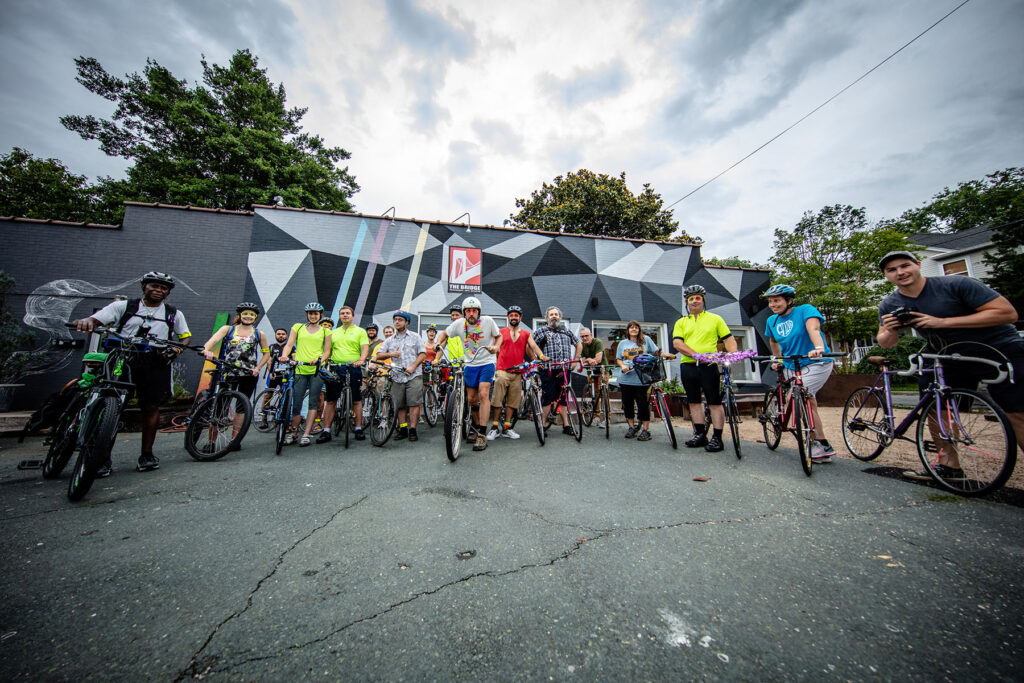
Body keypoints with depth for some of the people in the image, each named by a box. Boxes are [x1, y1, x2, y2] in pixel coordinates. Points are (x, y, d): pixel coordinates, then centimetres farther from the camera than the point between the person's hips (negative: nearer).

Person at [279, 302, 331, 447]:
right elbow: (289, 344, 6)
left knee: (313, 402, -4)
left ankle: (306, 434, 1)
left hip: (317, 370, -1)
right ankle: (293, 433, 18)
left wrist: (320, 359, -15)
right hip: (299, 369, 1)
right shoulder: (298, 327, 15)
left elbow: (327, 351, 5)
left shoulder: (325, 331, 12)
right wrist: (284, 355, -14)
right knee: (296, 403, 1)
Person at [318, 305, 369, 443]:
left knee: (356, 400, 2)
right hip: (335, 369, 3)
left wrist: (361, 360, -23)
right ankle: (326, 431, 9)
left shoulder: (360, 331, 8)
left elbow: (365, 348, -5)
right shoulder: (334, 332, 19)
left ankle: (358, 429, 11)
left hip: (353, 369, -3)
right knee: (330, 400, 2)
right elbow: (328, 350, 18)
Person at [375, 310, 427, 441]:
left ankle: (412, 430, -3)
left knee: (414, 403, -9)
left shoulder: (415, 337, 9)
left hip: (414, 375, -3)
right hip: (397, 376, 3)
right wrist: (390, 354, -6)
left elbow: (423, 354, 2)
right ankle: (402, 429, 17)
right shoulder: (389, 340, 18)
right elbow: (378, 354, 14)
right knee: (400, 405, 6)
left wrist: (413, 366, -12)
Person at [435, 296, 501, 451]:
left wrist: (496, 346, -16)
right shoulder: (459, 324, -6)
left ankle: (482, 435, -15)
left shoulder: (488, 321, -10)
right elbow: (444, 334, 8)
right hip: (470, 365, 3)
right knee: (471, 399, 8)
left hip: (487, 363, -3)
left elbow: (499, 336, 4)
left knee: (483, 394, -19)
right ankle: (477, 424, 35)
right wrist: (438, 343, -12)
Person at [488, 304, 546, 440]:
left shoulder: (526, 334, 15)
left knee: (512, 401, 5)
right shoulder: (501, 332, 13)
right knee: (497, 399, -7)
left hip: (517, 372, 2)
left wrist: (541, 356, -16)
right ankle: (494, 427, 3)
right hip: (502, 370, -2)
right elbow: (496, 348, 12)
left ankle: (506, 428, 14)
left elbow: (533, 346, 2)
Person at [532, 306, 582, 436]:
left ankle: (566, 425, 15)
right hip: (548, 370, -3)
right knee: (547, 398, -3)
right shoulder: (542, 331, 5)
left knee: (563, 398, 9)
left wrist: (574, 360, 15)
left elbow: (579, 344, 24)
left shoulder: (567, 331, 17)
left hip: (565, 370, 3)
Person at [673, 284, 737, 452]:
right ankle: (701, 435, 18)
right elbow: (677, 343, -2)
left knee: (715, 402, -2)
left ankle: (717, 438, 6)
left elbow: (729, 339, 6)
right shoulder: (681, 322, 12)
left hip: (708, 365, -3)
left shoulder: (715, 318, 10)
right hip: (687, 365, 3)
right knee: (694, 402, 8)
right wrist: (696, 354, -15)